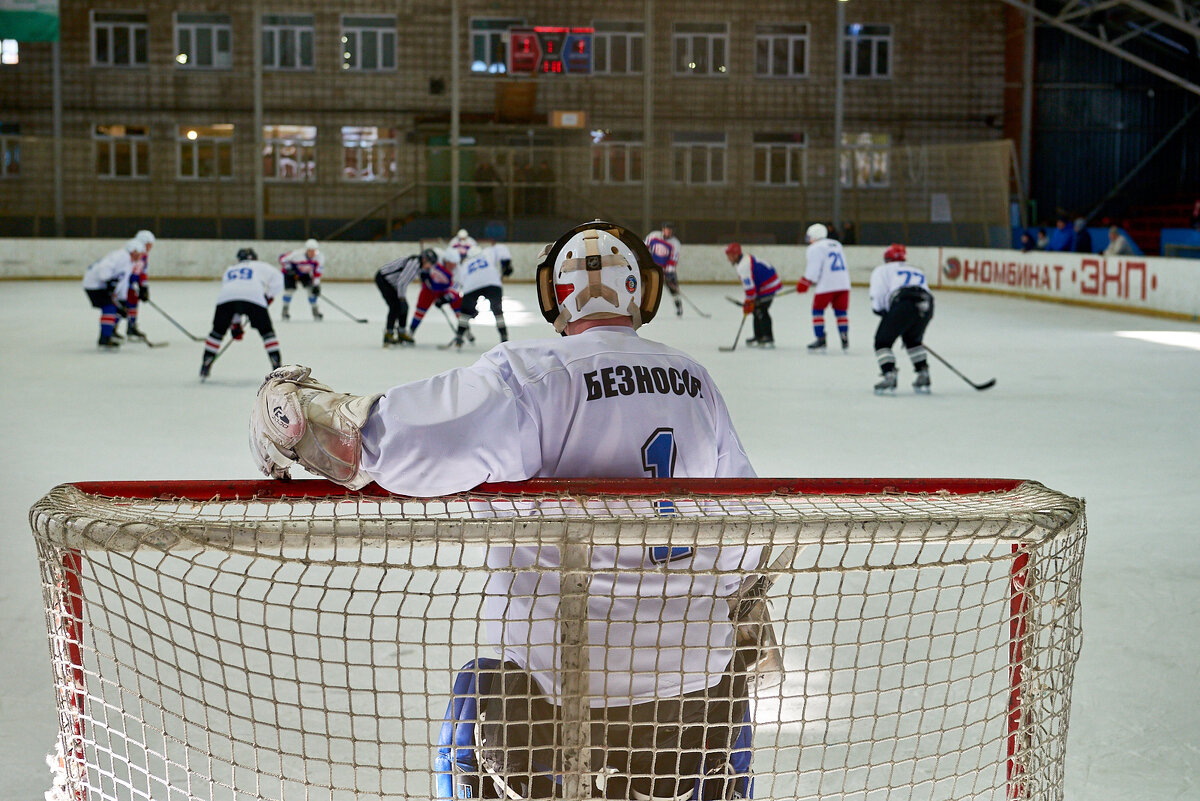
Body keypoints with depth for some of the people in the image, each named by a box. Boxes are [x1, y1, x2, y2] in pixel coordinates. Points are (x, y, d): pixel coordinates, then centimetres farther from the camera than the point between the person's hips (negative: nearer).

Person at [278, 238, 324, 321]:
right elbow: (282, 259, -24)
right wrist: (288, 269, -32)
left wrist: (316, 285, -19)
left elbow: (317, 272, -17)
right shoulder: (297, 254, -36)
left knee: (312, 288, -10)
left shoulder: (320, 256, -25)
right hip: (291, 272, -4)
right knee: (290, 289, -18)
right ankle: (285, 310, 6)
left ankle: (315, 310, 9)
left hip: (304, 273, 4)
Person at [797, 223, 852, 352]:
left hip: (826, 285, -6)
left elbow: (813, 269, -11)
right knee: (841, 311, 14)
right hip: (844, 283, 6)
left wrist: (804, 283, -3)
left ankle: (820, 340, -1)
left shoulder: (815, 248, -3)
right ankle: (845, 341, 9)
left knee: (818, 309, 5)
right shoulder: (837, 244, 20)